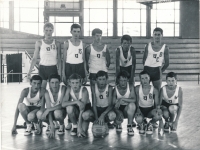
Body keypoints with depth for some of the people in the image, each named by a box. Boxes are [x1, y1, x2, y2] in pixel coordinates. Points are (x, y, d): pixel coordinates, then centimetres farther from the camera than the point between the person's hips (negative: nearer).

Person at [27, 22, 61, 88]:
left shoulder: (57, 43, 2)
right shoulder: (39, 43, 1)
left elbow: (59, 59, 6)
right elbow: (34, 58, 3)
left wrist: (59, 72, 1)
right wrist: (29, 71, -2)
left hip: (53, 69, 0)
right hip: (42, 68, 0)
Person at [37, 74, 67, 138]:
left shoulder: (63, 88, -22)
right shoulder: (47, 92, -19)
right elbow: (49, 108, -25)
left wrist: (48, 110, -36)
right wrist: (52, 126, -33)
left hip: (61, 110, -2)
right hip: (52, 111, 2)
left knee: (57, 113, -39)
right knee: (39, 114, -29)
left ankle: (62, 125, -3)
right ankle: (49, 125, 5)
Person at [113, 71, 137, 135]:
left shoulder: (130, 87, -13)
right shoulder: (115, 89, -12)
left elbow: (134, 100, -25)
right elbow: (113, 103, -14)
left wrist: (122, 99, -32)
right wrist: (119, 113, -32)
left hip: (128, 109, -1)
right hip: (119, 110, 1)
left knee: (132, 105, -35)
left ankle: (129, 126, -16)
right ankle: (119, 124, 11)